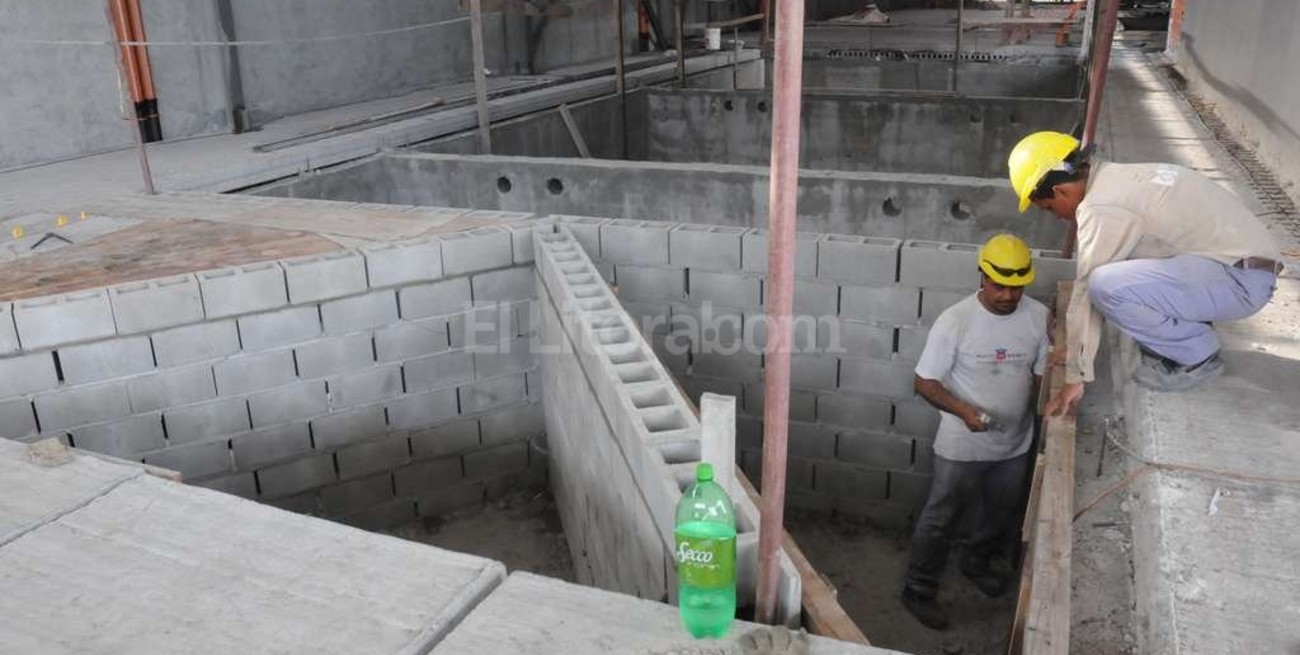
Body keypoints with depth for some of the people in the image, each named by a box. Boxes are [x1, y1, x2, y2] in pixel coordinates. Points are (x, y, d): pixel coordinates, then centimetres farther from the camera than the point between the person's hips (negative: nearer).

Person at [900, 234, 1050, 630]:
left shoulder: (1039, 317, -9)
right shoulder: (955, 321, -21)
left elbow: (1043, 374, 2)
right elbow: (925, 382, -16)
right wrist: (964, 411, -29)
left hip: (1015, 444, 5)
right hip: (961, 446, -5)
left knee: (1001, 515, 25)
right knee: (940, 519, 8)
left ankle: (976, 563, 52)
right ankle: (918, 589, 26)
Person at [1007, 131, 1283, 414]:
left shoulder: (1101, 208, -18)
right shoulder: (1117, 178, 11)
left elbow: (1087, 293, -14)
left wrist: (1075, 378, -7)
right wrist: (1072, 345, 26)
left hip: (1241, 278, -10)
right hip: (1242, 256, 10)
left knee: (1107, 287, -25)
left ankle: (1197, 355, -4)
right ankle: (1192, 327, 15)